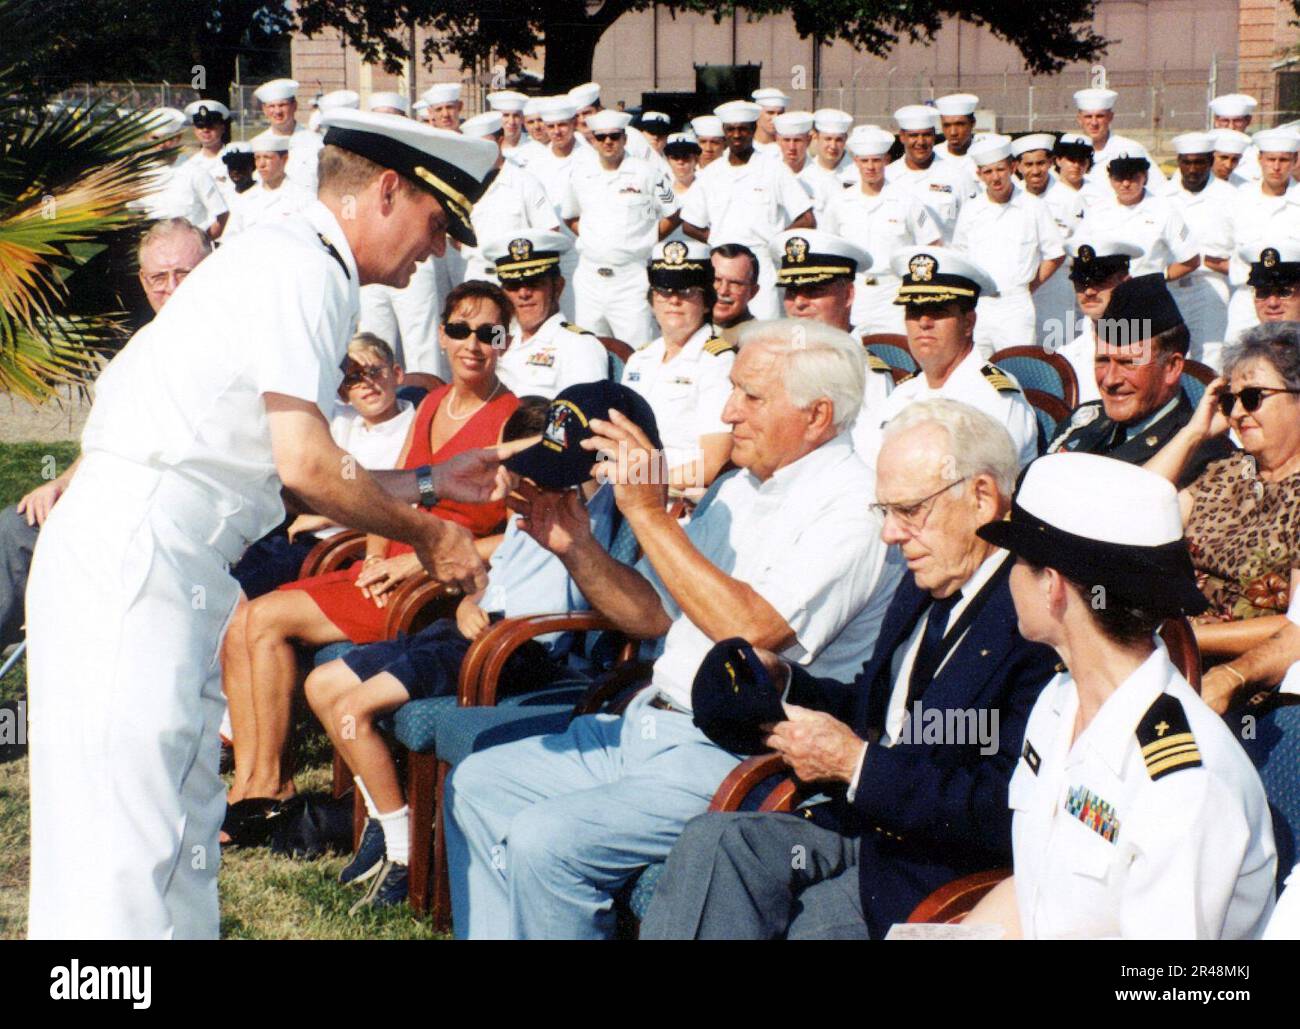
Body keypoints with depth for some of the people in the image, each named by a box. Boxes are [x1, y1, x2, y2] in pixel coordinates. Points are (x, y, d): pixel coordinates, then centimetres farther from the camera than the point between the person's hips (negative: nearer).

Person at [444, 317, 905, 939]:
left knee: (544, 841, -23)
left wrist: (648, 511, -23)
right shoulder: (742, 490, 14)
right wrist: (576, 549, -2)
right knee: (475, 788, 7)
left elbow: (755, 632, -27)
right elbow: (654, 614, 17)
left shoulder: (852, 508, -15)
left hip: (735, 759, -10)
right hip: (645, 725, 10)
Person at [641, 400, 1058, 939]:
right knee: (711, 840, -17)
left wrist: (856, 764, -21)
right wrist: (784, 683, 6)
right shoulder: (924, 587, 12)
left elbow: (1004, 815, -23)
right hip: (866, 823, 8)